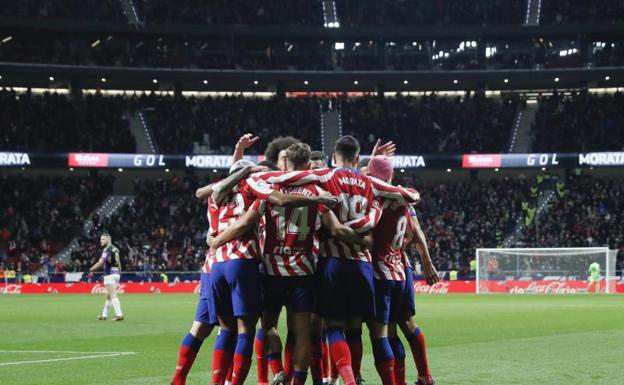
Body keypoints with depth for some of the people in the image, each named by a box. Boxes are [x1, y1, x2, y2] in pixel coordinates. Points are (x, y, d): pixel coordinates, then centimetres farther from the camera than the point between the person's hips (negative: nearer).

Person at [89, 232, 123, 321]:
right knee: (108, 296, 16)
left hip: (110, 275, -9)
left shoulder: (107, 250, -13)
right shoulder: (115, 249, 14)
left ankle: (119, 314, -19)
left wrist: (91, 270, -11)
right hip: (117, 274, 9)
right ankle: (104, 315, 24)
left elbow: (100, 263, -19)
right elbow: (119, 264, 19)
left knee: (112, 296, -11)